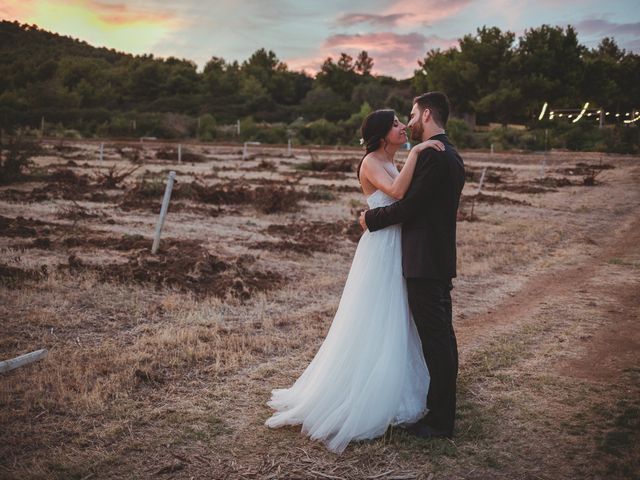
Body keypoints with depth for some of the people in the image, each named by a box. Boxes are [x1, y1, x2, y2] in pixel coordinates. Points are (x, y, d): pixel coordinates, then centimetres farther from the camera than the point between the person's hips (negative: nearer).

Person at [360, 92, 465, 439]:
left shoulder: (433, 156, -17)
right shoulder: (452, 157, 15)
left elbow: (409, 206, -20)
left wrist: (372, 218, -5)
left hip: (424, 264, -10)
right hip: (441, 261, 10)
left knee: (434, 341, -3)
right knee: (442, 337, 17)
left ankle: (440, 421, 6)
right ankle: (443, 409, 30)